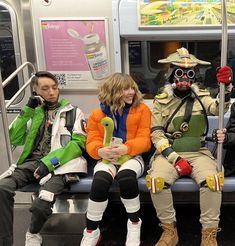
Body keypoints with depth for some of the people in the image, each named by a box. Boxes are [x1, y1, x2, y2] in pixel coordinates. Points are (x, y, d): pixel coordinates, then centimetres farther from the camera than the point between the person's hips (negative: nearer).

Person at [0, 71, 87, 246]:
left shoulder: (73, 111, 9)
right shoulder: (35, 112, 21)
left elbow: (79, 143, -4)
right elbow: (14, 139, 12)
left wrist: (49, 162, -15)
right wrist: (27, 110, 4)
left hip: (59, 164, -4)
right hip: (33, 162, 4)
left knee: (40, 205, -30)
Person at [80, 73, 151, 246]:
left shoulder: (142, 109, 2)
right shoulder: (98, 114, 6)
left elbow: (144, 140, -4)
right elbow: (92, 141, 2)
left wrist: (125, 148, -24)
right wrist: (100, 151, -23)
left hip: (132, 157, -1)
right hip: (107, 159, 1)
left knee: (126, 176, -37)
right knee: (101, 180, -34)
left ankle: (135, 223, -11)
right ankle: (91, 231, -15)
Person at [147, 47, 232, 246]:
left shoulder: (201, 97, 9)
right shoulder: (162, 101, 6)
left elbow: (218, 108, -11)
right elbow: (156, 134, -1)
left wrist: (226, 87, -31)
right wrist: (175, 159, -14)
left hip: (198, 152, 1)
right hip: (169, 152, 0)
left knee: (212, 179, -30)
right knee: (156, 180, -30)